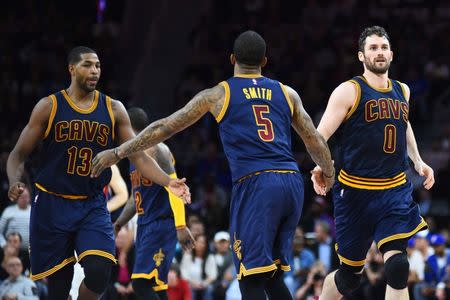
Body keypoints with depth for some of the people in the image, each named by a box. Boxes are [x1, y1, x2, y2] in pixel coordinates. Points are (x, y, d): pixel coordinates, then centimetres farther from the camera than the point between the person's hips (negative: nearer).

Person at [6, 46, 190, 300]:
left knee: (99, 272, -21)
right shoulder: (49, 107, -2)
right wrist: (15, 182, -21)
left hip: (93, 206, 1)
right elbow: (19, 154, 0)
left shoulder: (114, 110, 4)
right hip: (52, 204, -1)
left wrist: (168, 182, -15)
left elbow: (139, 156, 1)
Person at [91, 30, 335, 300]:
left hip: (255, 185, -4)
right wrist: (329, 174, 42)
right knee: (272, 275, 15)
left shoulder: (217, 95, 9)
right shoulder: (287, 93, 18)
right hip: (293, 182, 5)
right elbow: (316, 141, 22)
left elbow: (165, 128, 11)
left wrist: (118, 153, 18)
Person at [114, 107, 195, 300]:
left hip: (162, 224, -10)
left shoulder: (156, 150, -11)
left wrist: (181, 226, -26)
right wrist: (117, 224, 25)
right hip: (144, 225, 10)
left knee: (142, 283, -20)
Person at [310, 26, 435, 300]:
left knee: (397, 267, -18)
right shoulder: (349, 91, -7)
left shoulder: (402, 91, 11)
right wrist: (320, 166, -32)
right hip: (356, 192, -3)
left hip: (396, 191, 3)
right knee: (350, 276, 7)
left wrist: (418, 161, 18)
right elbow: (320, 136, -12)